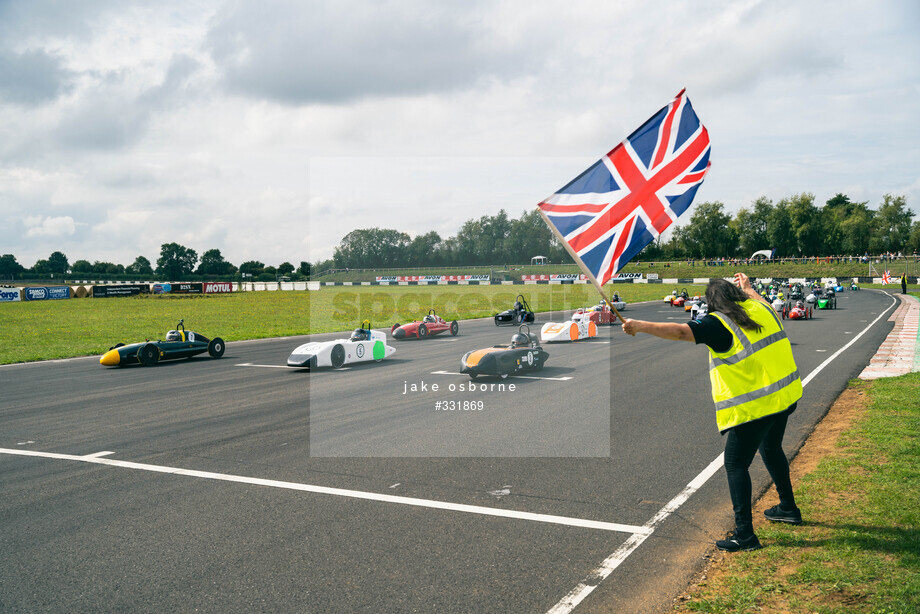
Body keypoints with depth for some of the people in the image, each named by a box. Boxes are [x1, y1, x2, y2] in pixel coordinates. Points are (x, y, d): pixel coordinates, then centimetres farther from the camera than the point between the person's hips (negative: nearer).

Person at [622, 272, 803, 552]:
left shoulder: (719, 324, -14)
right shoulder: (760, 309, 7)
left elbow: (679, 331, -24)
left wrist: (640, 326, -18)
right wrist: (748, 287, 47)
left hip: (753, 407, -9)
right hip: (784, 395, 9)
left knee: (736, 464, 0)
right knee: (771, 449, 29)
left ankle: (744, 534, -2)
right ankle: (788, 508, 44)